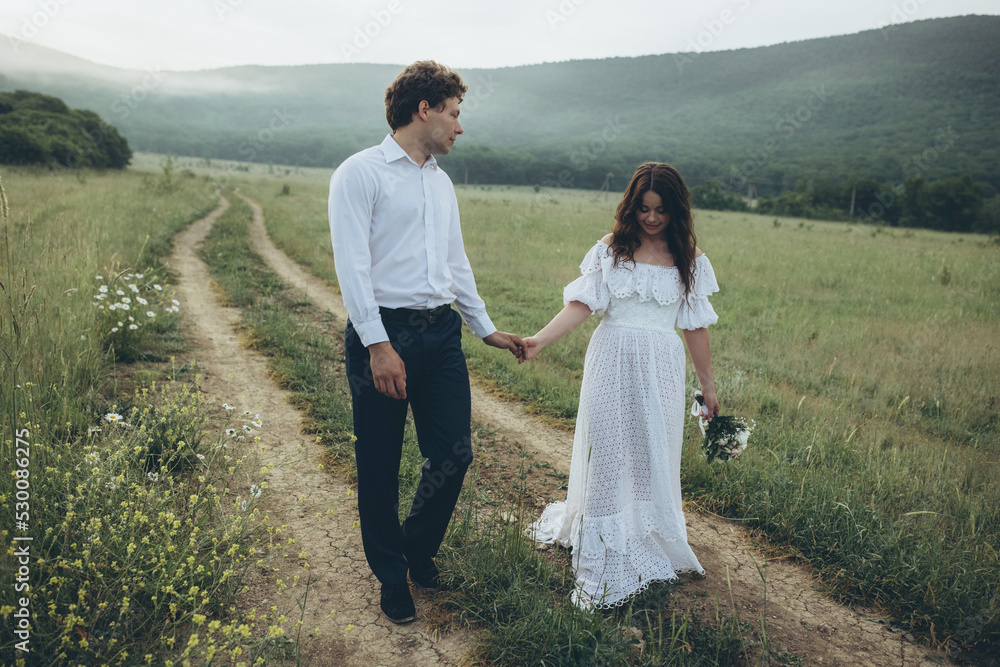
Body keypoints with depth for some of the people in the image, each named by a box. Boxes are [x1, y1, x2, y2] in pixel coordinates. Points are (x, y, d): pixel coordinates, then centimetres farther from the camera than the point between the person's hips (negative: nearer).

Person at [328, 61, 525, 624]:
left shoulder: (442, 182, 19)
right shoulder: (361, 173, -4)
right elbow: (352, 265, -12)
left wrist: (486, 329, 23)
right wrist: (377, 344, -20)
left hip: (441, 333, 7)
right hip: (383, 333, -6)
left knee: (455, 454, 5)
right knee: (380, 468, 5)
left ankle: (418, 548, 33)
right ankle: (392, 577, 26)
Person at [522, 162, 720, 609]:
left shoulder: (689, 261, 6)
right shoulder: (611, 249, 2)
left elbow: (695, 326, 9)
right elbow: (581, 304, -6)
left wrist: (708, 384, 12)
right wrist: (540, 339, -20)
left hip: (660, 369, 1)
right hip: (612, 362, -1)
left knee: (653, 458, 6)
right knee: (606, 454, 1)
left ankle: (648, 550, 25)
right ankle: (604, 561, 13)